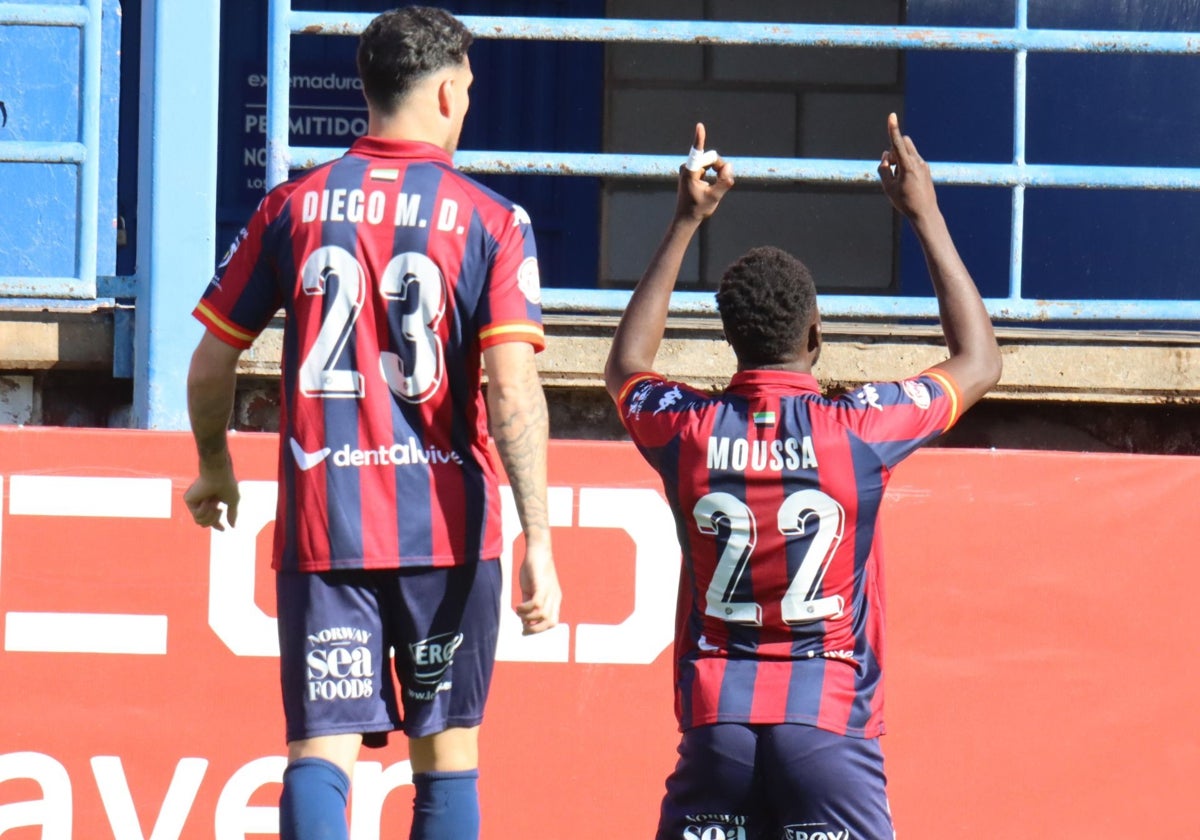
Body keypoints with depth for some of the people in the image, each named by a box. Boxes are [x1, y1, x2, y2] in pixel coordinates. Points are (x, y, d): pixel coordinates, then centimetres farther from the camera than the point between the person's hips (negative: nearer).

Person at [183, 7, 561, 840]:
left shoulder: (293, 206, 5)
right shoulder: (491, 220, -2)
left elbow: (211, 364, 9)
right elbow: (513, 389, -12)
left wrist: (215, 469, 28)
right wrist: (538, 541, -12)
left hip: (322, 521, 1)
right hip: (446, 522, -1)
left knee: (321, 748, -3)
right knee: (447, 751, 11)